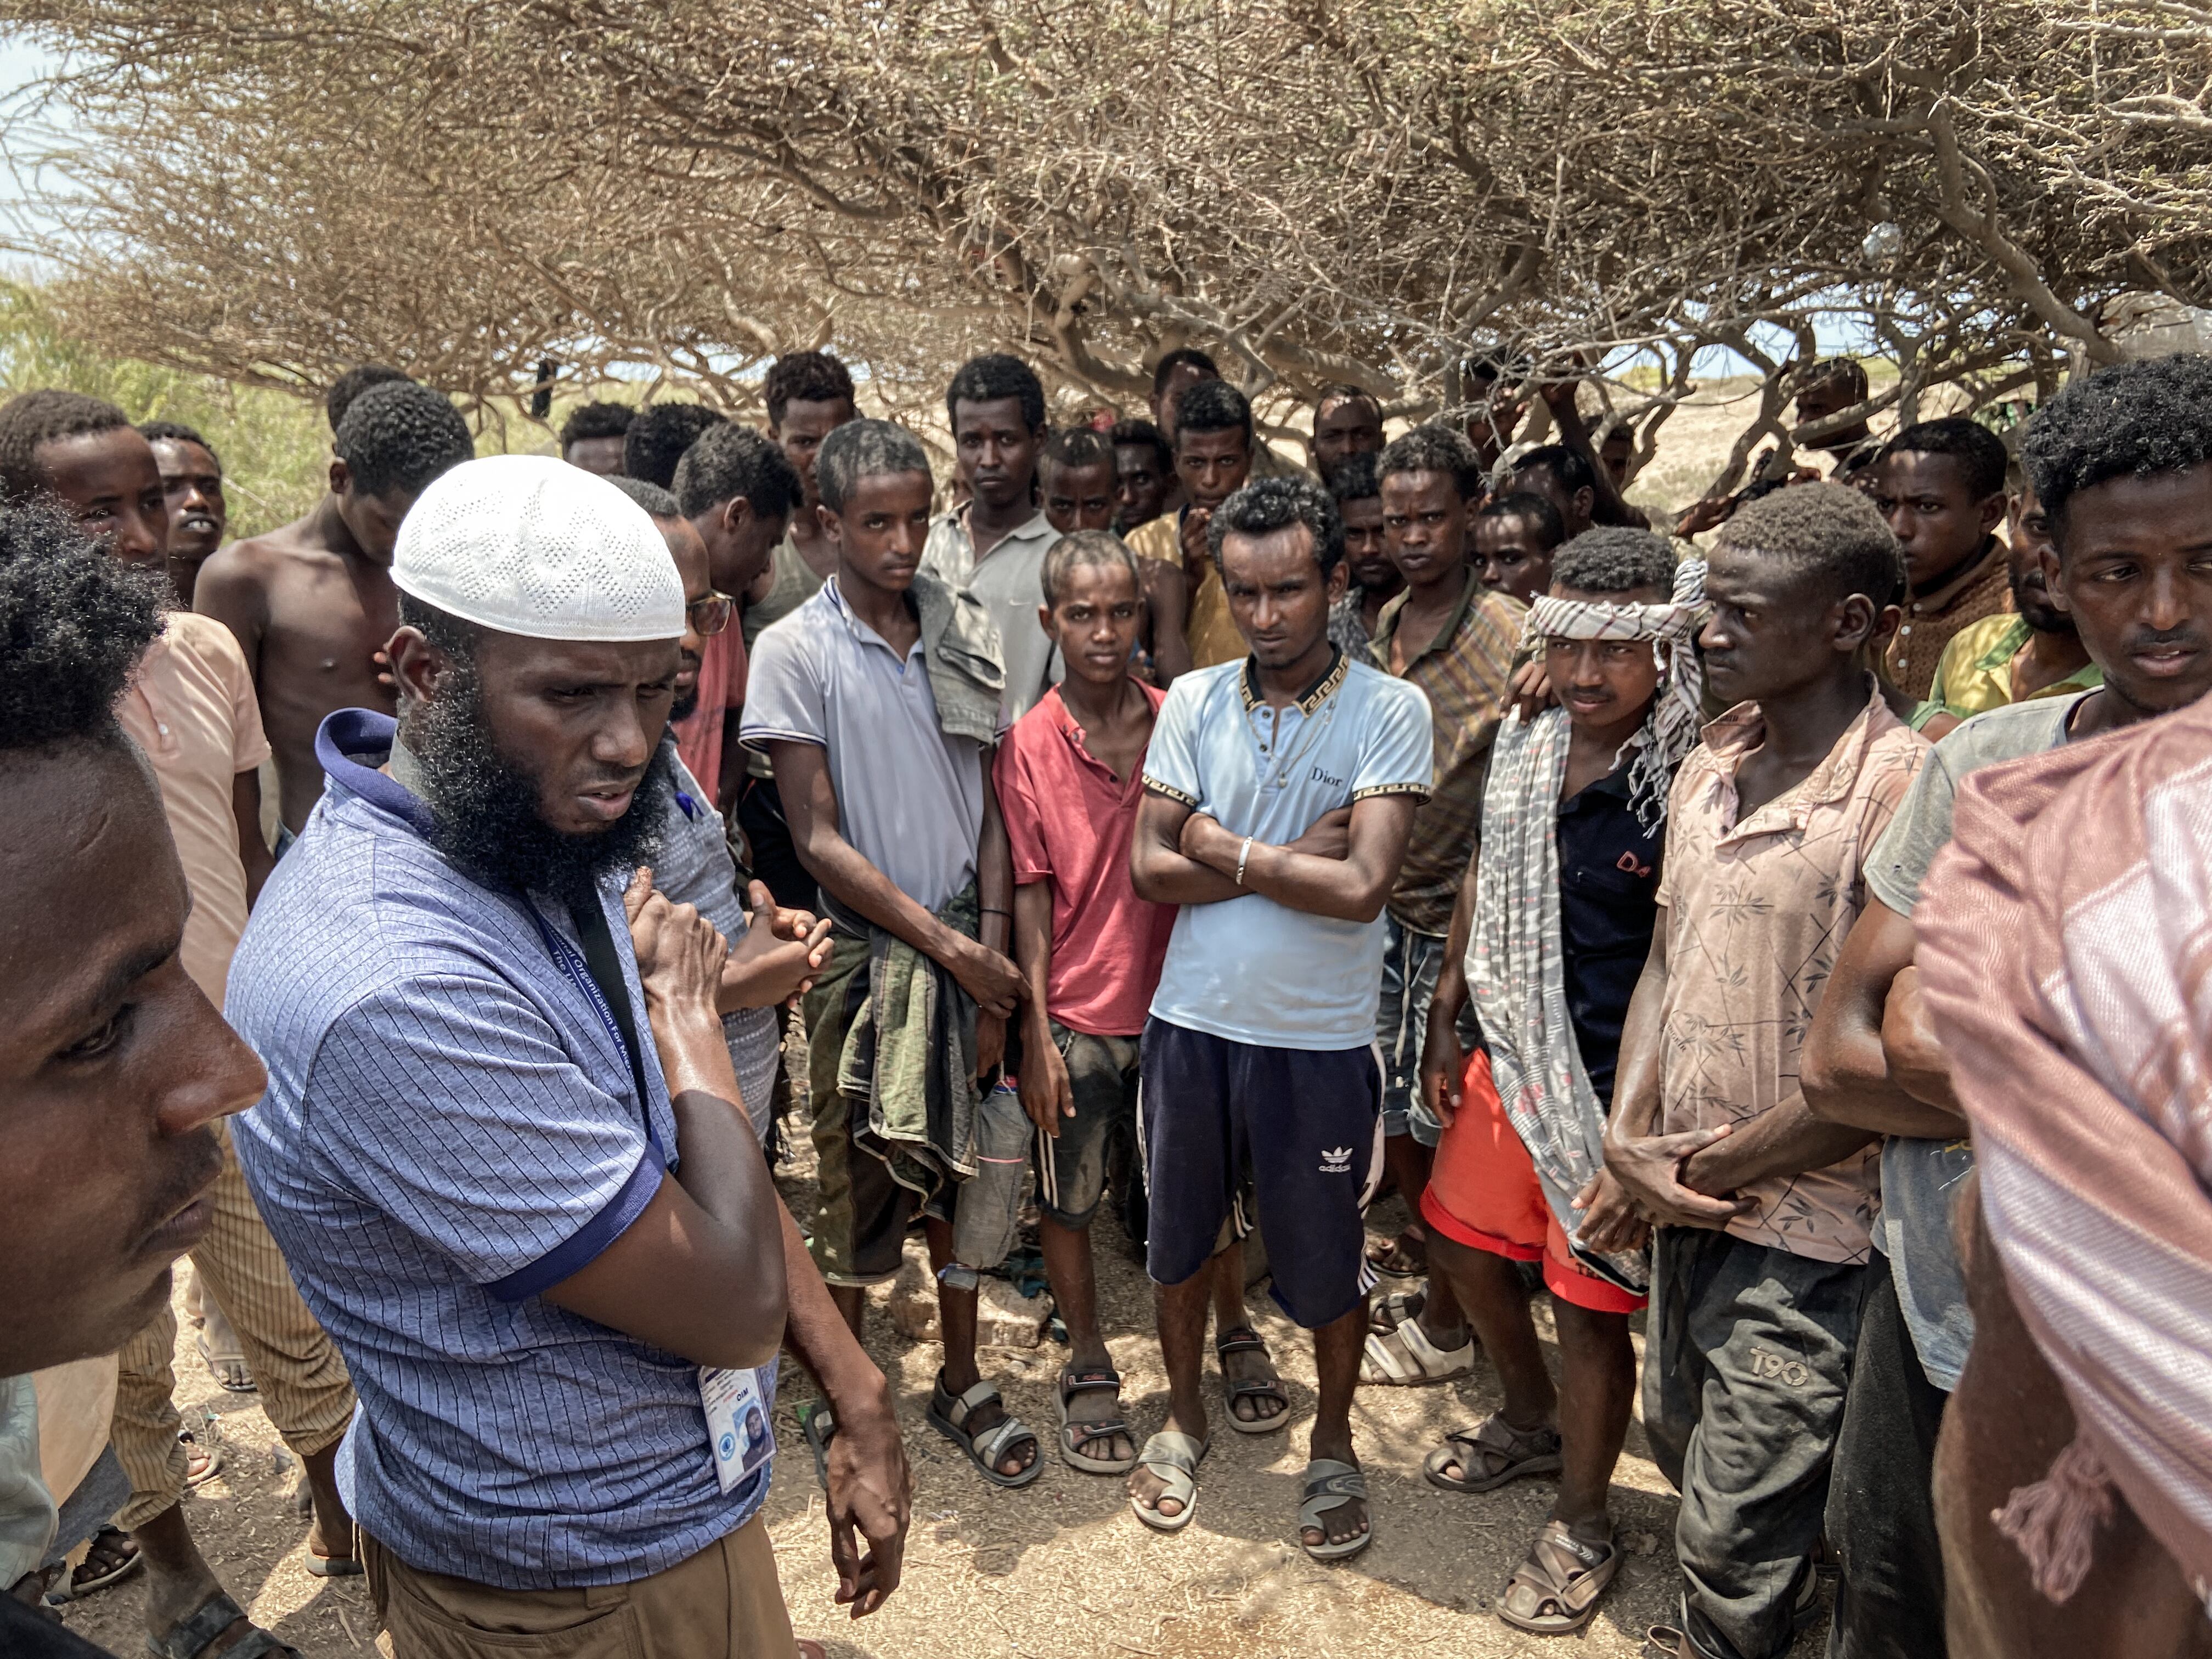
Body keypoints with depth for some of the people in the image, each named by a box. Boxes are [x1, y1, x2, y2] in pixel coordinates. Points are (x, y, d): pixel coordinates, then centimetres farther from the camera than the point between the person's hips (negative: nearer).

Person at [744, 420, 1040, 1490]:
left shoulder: (966, 632, 4)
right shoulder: (796, 651, -7)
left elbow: (991, 803, 4)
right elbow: (819, 841, -11)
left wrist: (991, 949, -6)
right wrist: (945, 943, -13)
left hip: (970, 949, 4)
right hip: (865, 950, -3)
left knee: (963, 1167, 14)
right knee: (858, 1174, 7)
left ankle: (962, 1384, 32)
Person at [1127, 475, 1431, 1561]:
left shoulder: (1388, 710, -10)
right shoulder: (1193, 701, -1)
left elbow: (1362, 887, -20)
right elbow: (1149, 869, -7)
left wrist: (1224, 848, -13)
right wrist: (1292, 857, -14)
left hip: (1318, 1038, -3)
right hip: (1191, 1023, 3)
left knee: (1326, 1262, 14)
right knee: (1181, 1237, 19)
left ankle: (1332, 1448, 40)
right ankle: (1183, 1418, 44)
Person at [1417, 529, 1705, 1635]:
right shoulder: (1524, 745, 0)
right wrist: (1443, 1023, 13)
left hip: (1617, 1090, -7)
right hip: (1512, 1059, 7)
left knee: (1589, 1309, 7)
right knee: (1461, 1243, 20)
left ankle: (1581, 1529, 34)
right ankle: (1531, 1423, 50)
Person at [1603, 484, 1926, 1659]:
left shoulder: (1903, 789, -20)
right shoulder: (1709, 769, 4)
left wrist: (1720, 1164, -12)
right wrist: (1630, 1139, -3)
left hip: (1805, 1226, -7)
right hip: (1686, 1204, 8)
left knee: (1734, 1528, 6)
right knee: (1681, 1441, 26)